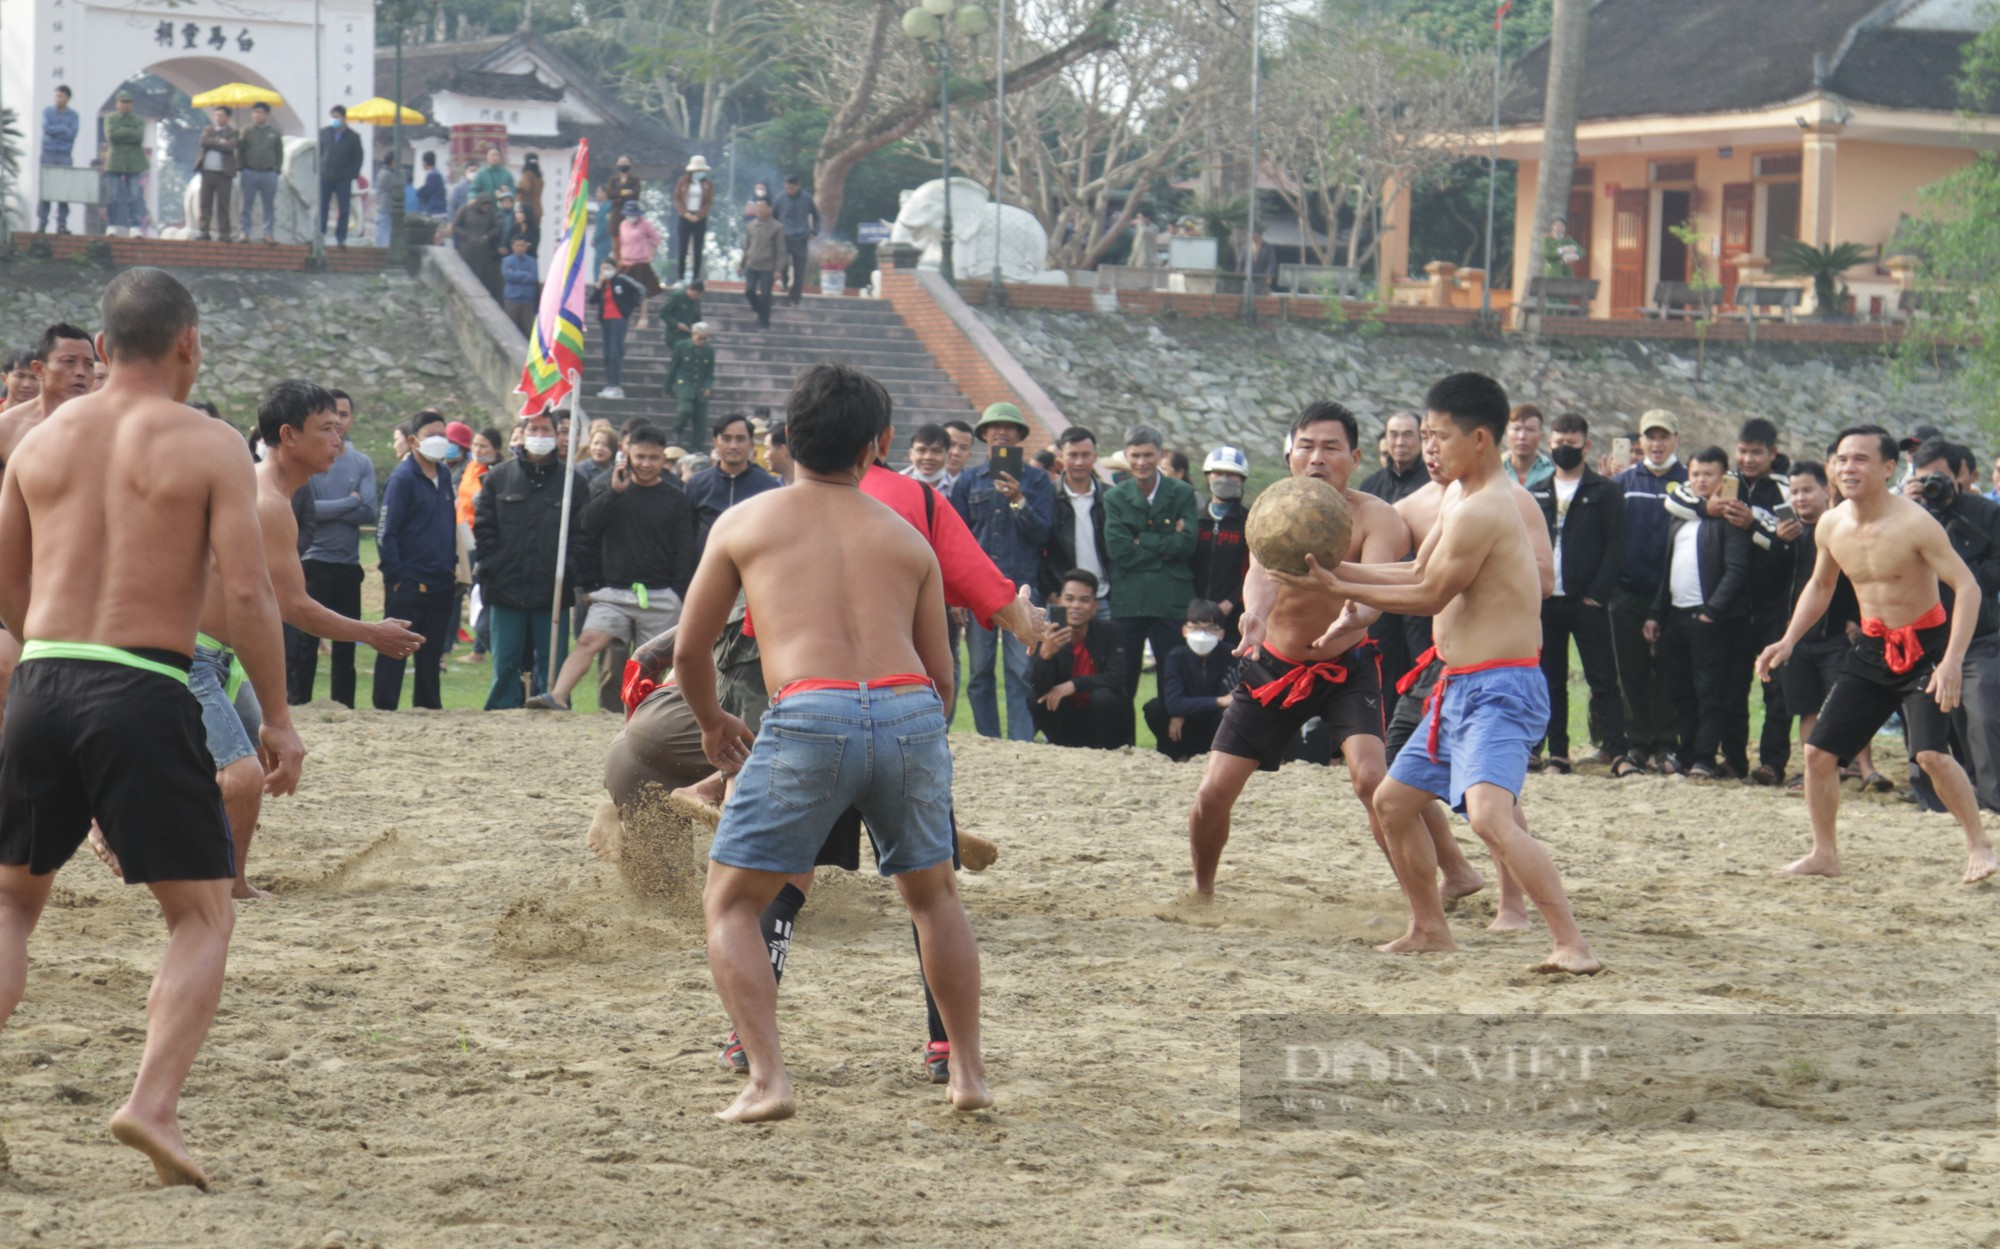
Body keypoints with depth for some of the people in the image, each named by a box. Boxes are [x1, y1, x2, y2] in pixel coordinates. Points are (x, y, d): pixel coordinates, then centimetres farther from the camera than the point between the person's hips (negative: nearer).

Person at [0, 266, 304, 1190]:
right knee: (203, 913, 8)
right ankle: (153, 1104, -10)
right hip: (145, 695, -4)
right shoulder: (209, 446, -1)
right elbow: (246, 593, -9)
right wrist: (278, 719, -2)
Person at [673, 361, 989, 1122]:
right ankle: (969, 1074, 26)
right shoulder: (907, 539, 21)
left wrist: (711, 724, 40)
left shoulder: (745, 523, 16)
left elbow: (689, 650, 21)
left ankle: (767, 1080, -6)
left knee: (731, 906, 10)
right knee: (934, 894, 26)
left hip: (810, 716, -3)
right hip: (910, 715, 3)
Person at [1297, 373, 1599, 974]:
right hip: (1458, 691, 11)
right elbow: (1416, 573, 21)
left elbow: (1429, 595, -13)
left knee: (1489, 814, -29)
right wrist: (1335, 569, 12)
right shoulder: (1459, 497, 14)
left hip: (1498, 691, -11)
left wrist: (1339, 588, -5)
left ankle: (1574, 947, -32)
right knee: (1393, 801, 21)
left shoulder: (1482, 510, -18)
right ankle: (1430, 929, 35)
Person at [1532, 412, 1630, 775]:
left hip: (1587, 602, -4)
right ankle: (1557, 754, 10)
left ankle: (1618, 754, -7)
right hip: (1545, 602, 4)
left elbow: (1615, 546, -4)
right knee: (1551, 682, 6)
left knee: (1603, 680, -5)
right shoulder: (1537, 494, 13)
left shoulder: (1605, 492, 1)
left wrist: (1597, 593, -12)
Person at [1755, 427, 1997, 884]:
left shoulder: (1913, 524, -21)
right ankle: (1825, 854, 18)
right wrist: (1788, 640, 5)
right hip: (1873, 649, 6)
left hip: (1925, 646, -6)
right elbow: (1820, 585, 17)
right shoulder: (1830, 526, -2)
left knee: (1930, 753, -23)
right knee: (1818, 752, 2)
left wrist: (1953, 661, -32)